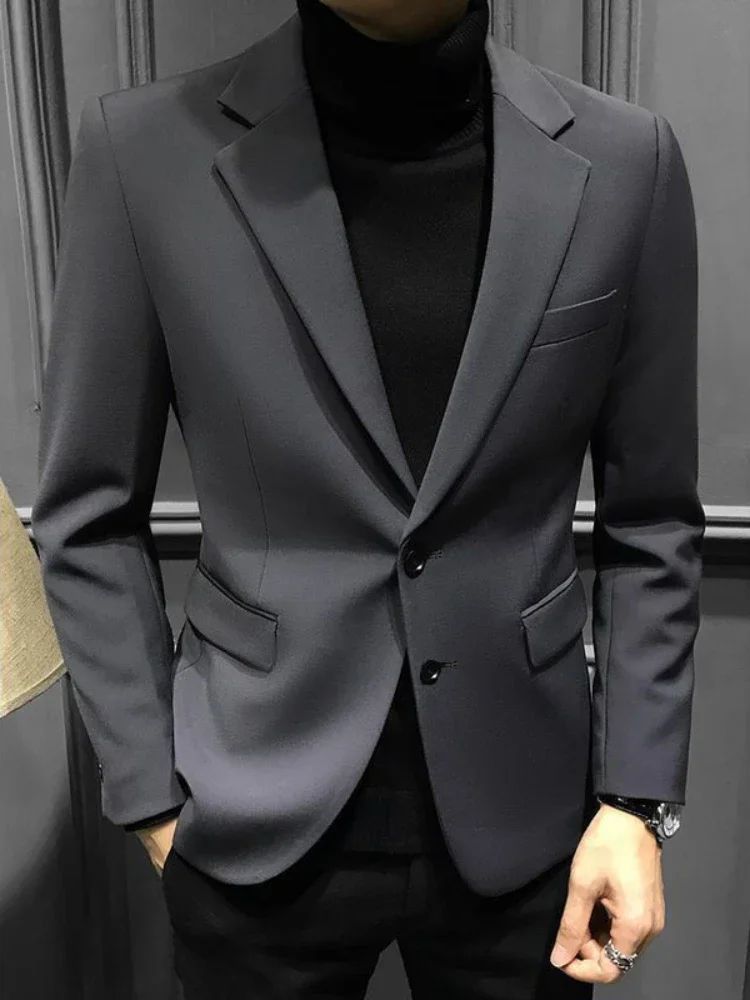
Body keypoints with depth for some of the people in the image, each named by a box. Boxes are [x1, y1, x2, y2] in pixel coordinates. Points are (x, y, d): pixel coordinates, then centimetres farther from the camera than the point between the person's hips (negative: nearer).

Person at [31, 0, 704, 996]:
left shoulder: (624, 159, -7)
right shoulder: (148, 148, -11)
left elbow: (651, 520, 0)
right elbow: (90, 518, -3)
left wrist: (637, 795, -3)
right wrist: (150, 791, -2)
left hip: (523, 817, 2)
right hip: (260, 827, 0)